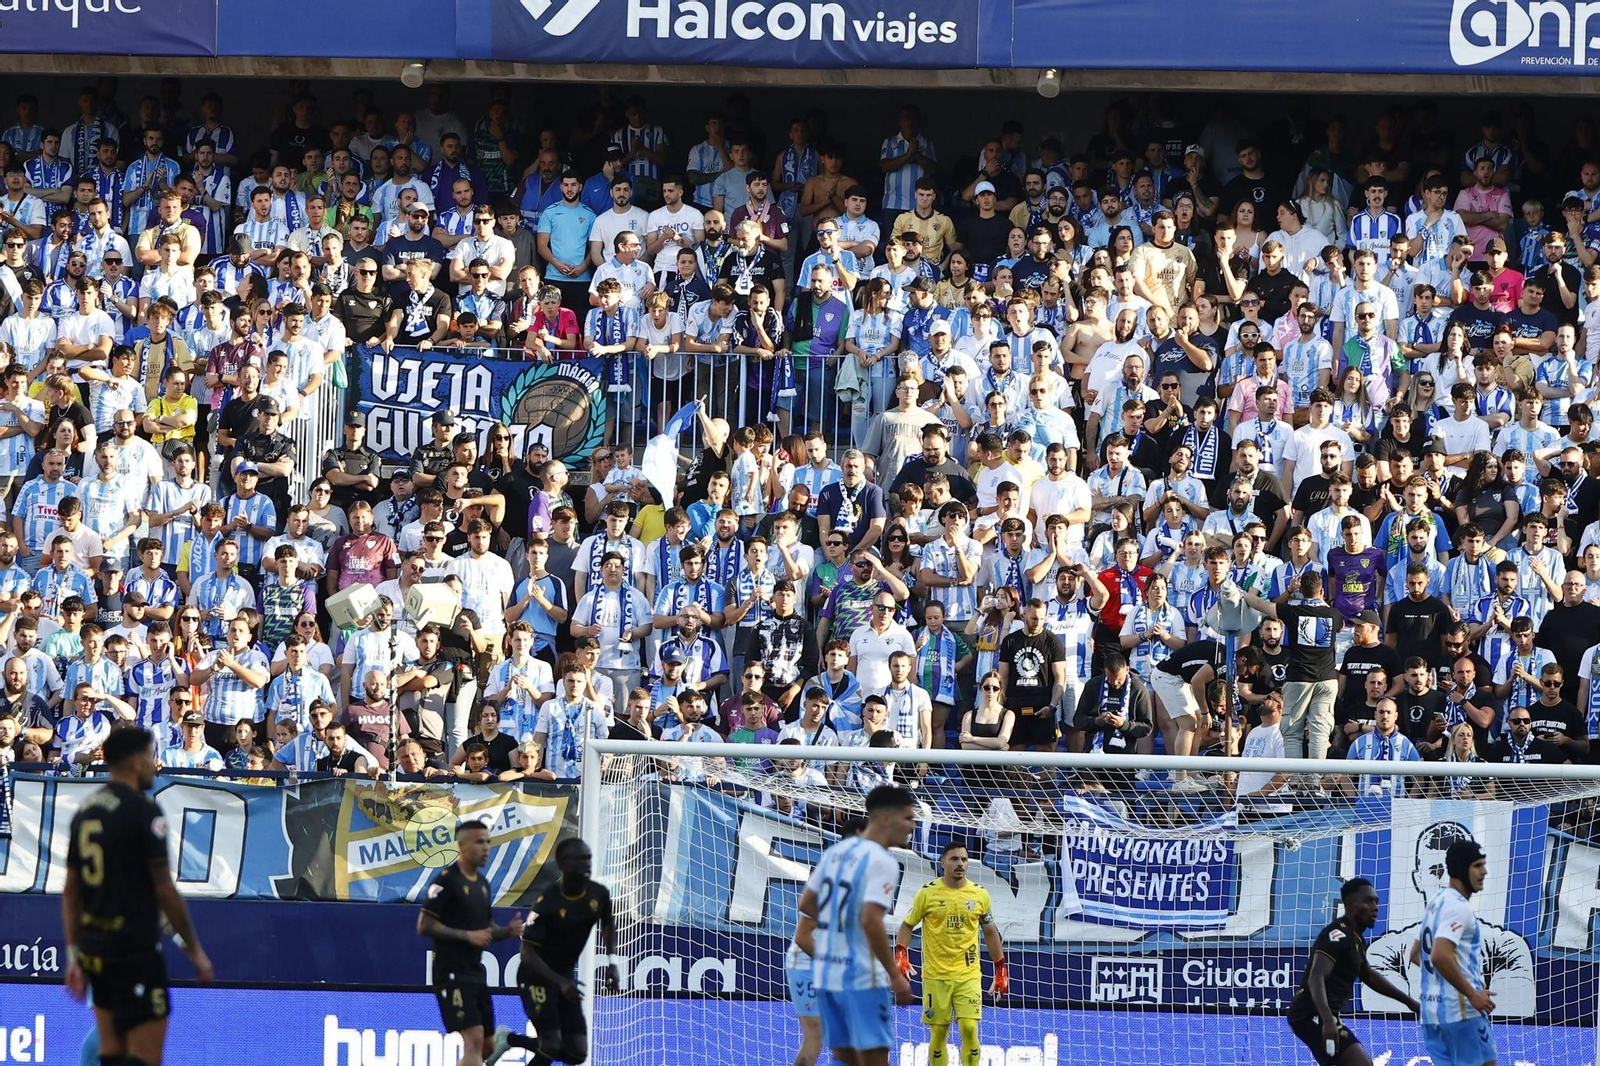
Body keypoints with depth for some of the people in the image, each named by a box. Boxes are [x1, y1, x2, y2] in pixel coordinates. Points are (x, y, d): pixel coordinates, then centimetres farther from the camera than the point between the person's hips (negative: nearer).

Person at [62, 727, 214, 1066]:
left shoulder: (86, 811, 11)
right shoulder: (143, 811, -12)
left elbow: (71, 890, 13)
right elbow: (165, 890, -13)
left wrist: (74, 954, 17)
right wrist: (194, 949, -4)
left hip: (95, 949, 8)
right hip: (134, 952, -8)